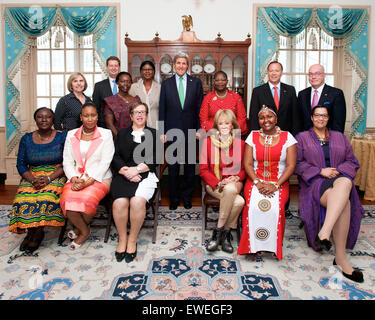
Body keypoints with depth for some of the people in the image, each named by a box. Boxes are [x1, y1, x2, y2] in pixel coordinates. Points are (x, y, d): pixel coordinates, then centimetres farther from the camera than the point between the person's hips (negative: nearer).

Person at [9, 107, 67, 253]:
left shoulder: (62, 137, 2)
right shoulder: (27, 139, 11)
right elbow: (20, 164, 6)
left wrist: (49, 178, -17)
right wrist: (32, 179, -13)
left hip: (56, 176, -2)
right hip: (31, 176, 3)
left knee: (48, 195, -33)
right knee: (24, 196, -28)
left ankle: (37, 232, -12)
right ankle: (31, 232, -7)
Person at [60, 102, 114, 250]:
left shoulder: (106, 134, 3)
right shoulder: (71, 135, 13)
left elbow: (105, 162, -6)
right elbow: (67, 162, 8)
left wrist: (88, 181, -17)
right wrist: (74, 179, -12)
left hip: (98, 178, -3)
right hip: (76, 179, 3)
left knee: (86, 198, -32)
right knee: (68, 199, -27)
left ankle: (79, 228, 2)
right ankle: (84, 231, 1)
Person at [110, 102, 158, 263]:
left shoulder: (153, 134, 19)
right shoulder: (122, 134, 23)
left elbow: (155, 159, 6)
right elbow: (115, 157, 10)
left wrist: (137, 169, -9)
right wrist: (126, 171, -9)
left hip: (146, 175, -1)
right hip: (123, 175, 1)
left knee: (138, 201, -31)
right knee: (119, 202, -28)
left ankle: (132, 240, -13)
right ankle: (122, 239, -9)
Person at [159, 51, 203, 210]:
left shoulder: (196, 83, 4)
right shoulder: (166, 83, 5)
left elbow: (200, 108, 3)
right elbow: (162, 109, 4)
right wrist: (162, 131, -1)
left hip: (190, 130, 0)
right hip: (172, 130, 0)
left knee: (190, 165, 9)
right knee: (173, 166, 7)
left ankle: (187, 196, 25)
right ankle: (174, 198, 21)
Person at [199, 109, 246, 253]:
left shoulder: (240, 143, 11)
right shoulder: (208, 141, 5)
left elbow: (243, 169, 16)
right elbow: (203, 169, 2)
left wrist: (236, 177, -7)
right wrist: (217, 183, -14)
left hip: (234, 182, 2)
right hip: (213, 183, -2)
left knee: (230, 189, -36)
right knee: (238, 201, -32)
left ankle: (219, 231, -18)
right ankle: (225, 234, -12)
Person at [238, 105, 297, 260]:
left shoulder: (287, 137, 4)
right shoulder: (253, 136, 9)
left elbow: (291, 166, -3)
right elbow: (247, 164, 2)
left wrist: (275, 185, -14)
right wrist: (257, 182, -13)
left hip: (279, 183, -1)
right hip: (255, 181, 1)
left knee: (275, 206, -29)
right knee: (253, 205, -28)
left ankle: (273, 246, -9)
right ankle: (253, 245, -12)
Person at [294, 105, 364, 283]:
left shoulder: (339, 137, 24)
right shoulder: (302, 138, 15)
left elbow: (352, 162, 17)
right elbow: (297, 163, 3)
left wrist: (338, 171, -5)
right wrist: (320, 171, -10)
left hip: (340, 178, 3)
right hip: (314, 182, -3)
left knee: (345, 182, -39)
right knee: (344, 202, -35)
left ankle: (324, 232, -48)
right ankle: (340, 256, -35)